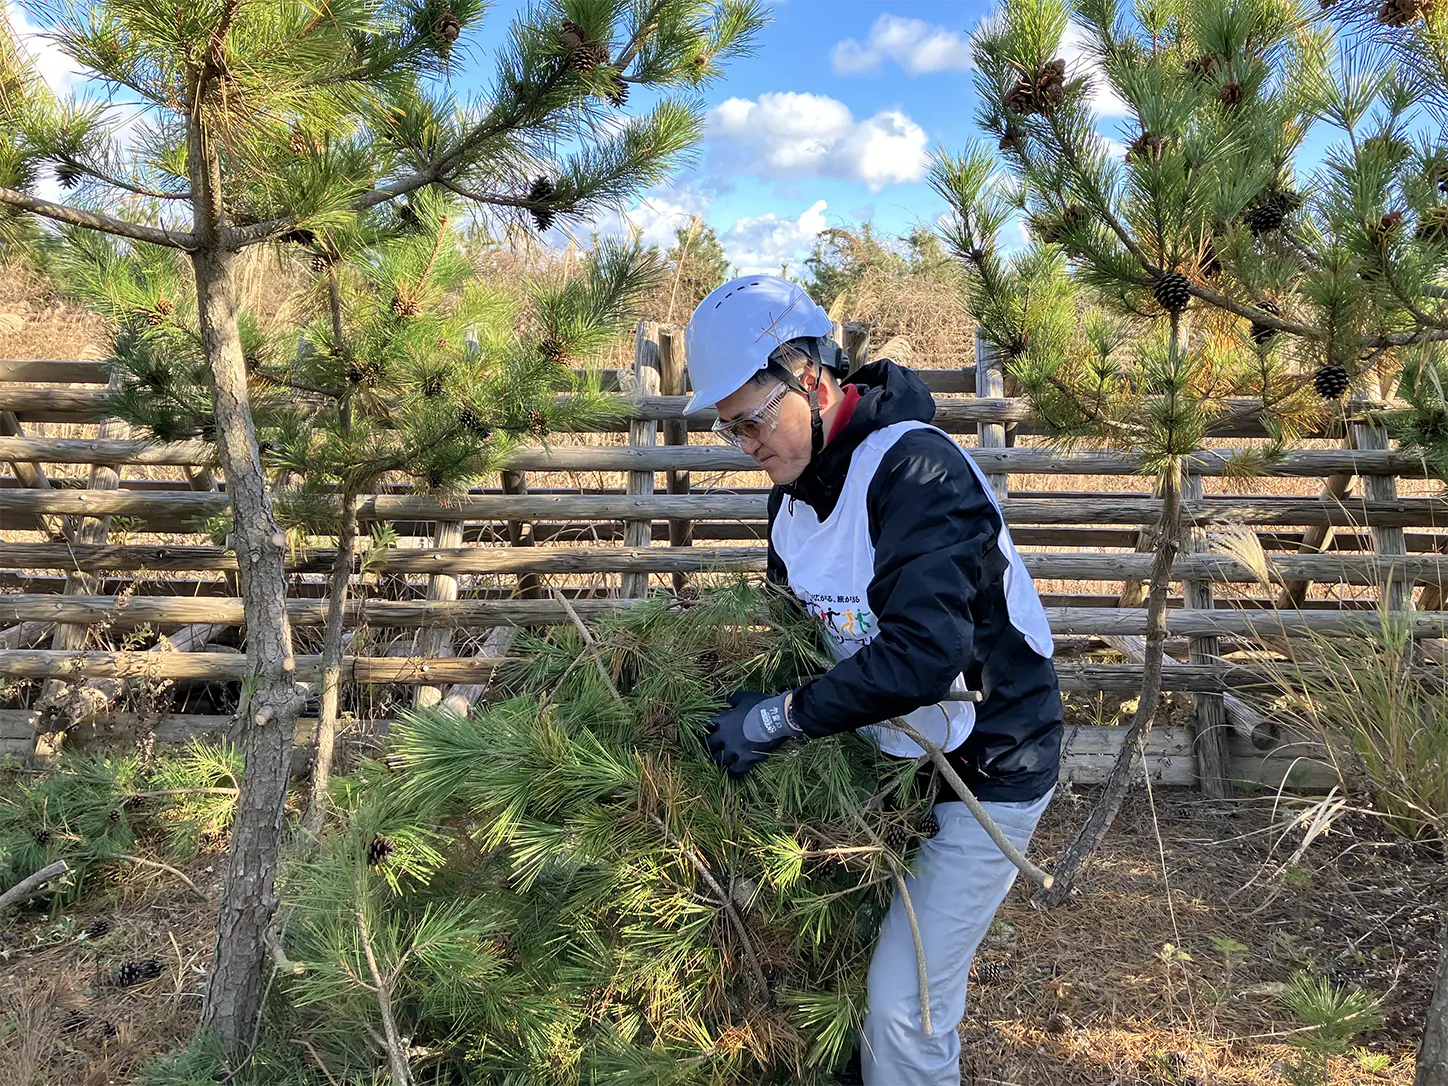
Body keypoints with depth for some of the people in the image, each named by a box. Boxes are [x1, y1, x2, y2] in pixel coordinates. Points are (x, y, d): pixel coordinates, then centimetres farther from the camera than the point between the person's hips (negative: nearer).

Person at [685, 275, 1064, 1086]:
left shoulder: (914, 469, -27)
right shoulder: (794, 485, 1)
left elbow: (922, 653, -36)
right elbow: (801, 617, 15)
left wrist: (782, 718, -28)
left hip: (985, 769, -7)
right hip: (888, 750, 7)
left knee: (904, 1006, -5)